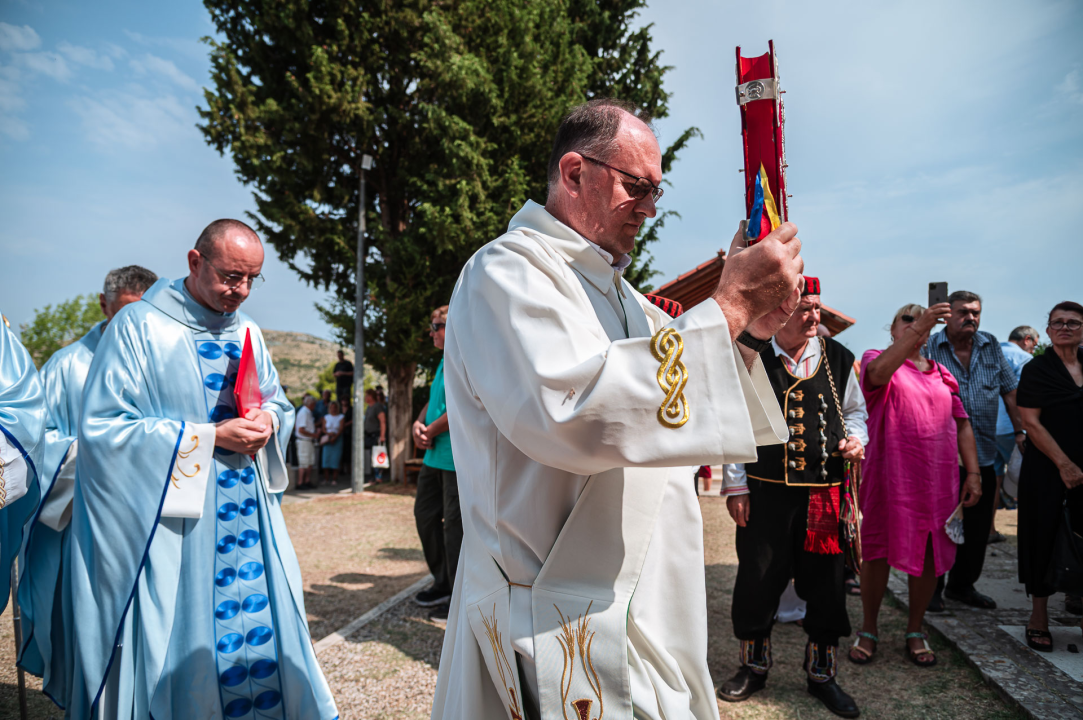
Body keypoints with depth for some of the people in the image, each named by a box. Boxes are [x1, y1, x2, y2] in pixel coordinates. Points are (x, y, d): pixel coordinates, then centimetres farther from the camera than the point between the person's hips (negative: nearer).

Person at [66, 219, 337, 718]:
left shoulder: (246, 331, 10)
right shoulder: (139, 326, -8)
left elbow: (278, 401, 19)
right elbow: (103, 426, -12)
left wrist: (268, 420, -6)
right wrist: (209, 437, -17)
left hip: (248, 514, 5)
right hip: (175, 525, -5)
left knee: (260, 620, 8)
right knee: (182, 638, 3)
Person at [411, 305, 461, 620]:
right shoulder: (445, 361, 18)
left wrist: (431, 431, -12)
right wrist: (418, 424, 1)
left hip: (457, 458, -10)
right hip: (435, 456, 10)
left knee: (455, 524, -2)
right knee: (425, 515, 16)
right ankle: (443, 584, 31)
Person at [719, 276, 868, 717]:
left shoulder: (838, 358, 6)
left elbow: (854, 410, 18)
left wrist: (855, 439, -5)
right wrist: (735, 487, -2)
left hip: (825, 492, 2)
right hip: (765, 491, -2)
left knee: (825, 582, 10)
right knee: (757, 579, 7)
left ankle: (822, 673, 31)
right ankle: (753, 667, 29)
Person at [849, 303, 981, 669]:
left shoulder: (942, 373, 17)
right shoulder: (876, 358, 2)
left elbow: (962, 423, 15)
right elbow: (879, 372, -24)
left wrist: (973, 472, 5)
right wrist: (918, 327, -30)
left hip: (938, 480, 4)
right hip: (889, 475, -4)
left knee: (930, 556, 7)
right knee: (877, 552, 2)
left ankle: (915, 631, 25)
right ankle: (869, 629, 19)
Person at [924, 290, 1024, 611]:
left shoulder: (991, 347, 9)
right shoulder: (930, 348, -5)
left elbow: (1010, 390, 14)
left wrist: (1020, 431, 10)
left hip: (983, 453, 5)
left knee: (978, 527, 12)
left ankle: (962, 585, 28)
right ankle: (932, 587, 15)